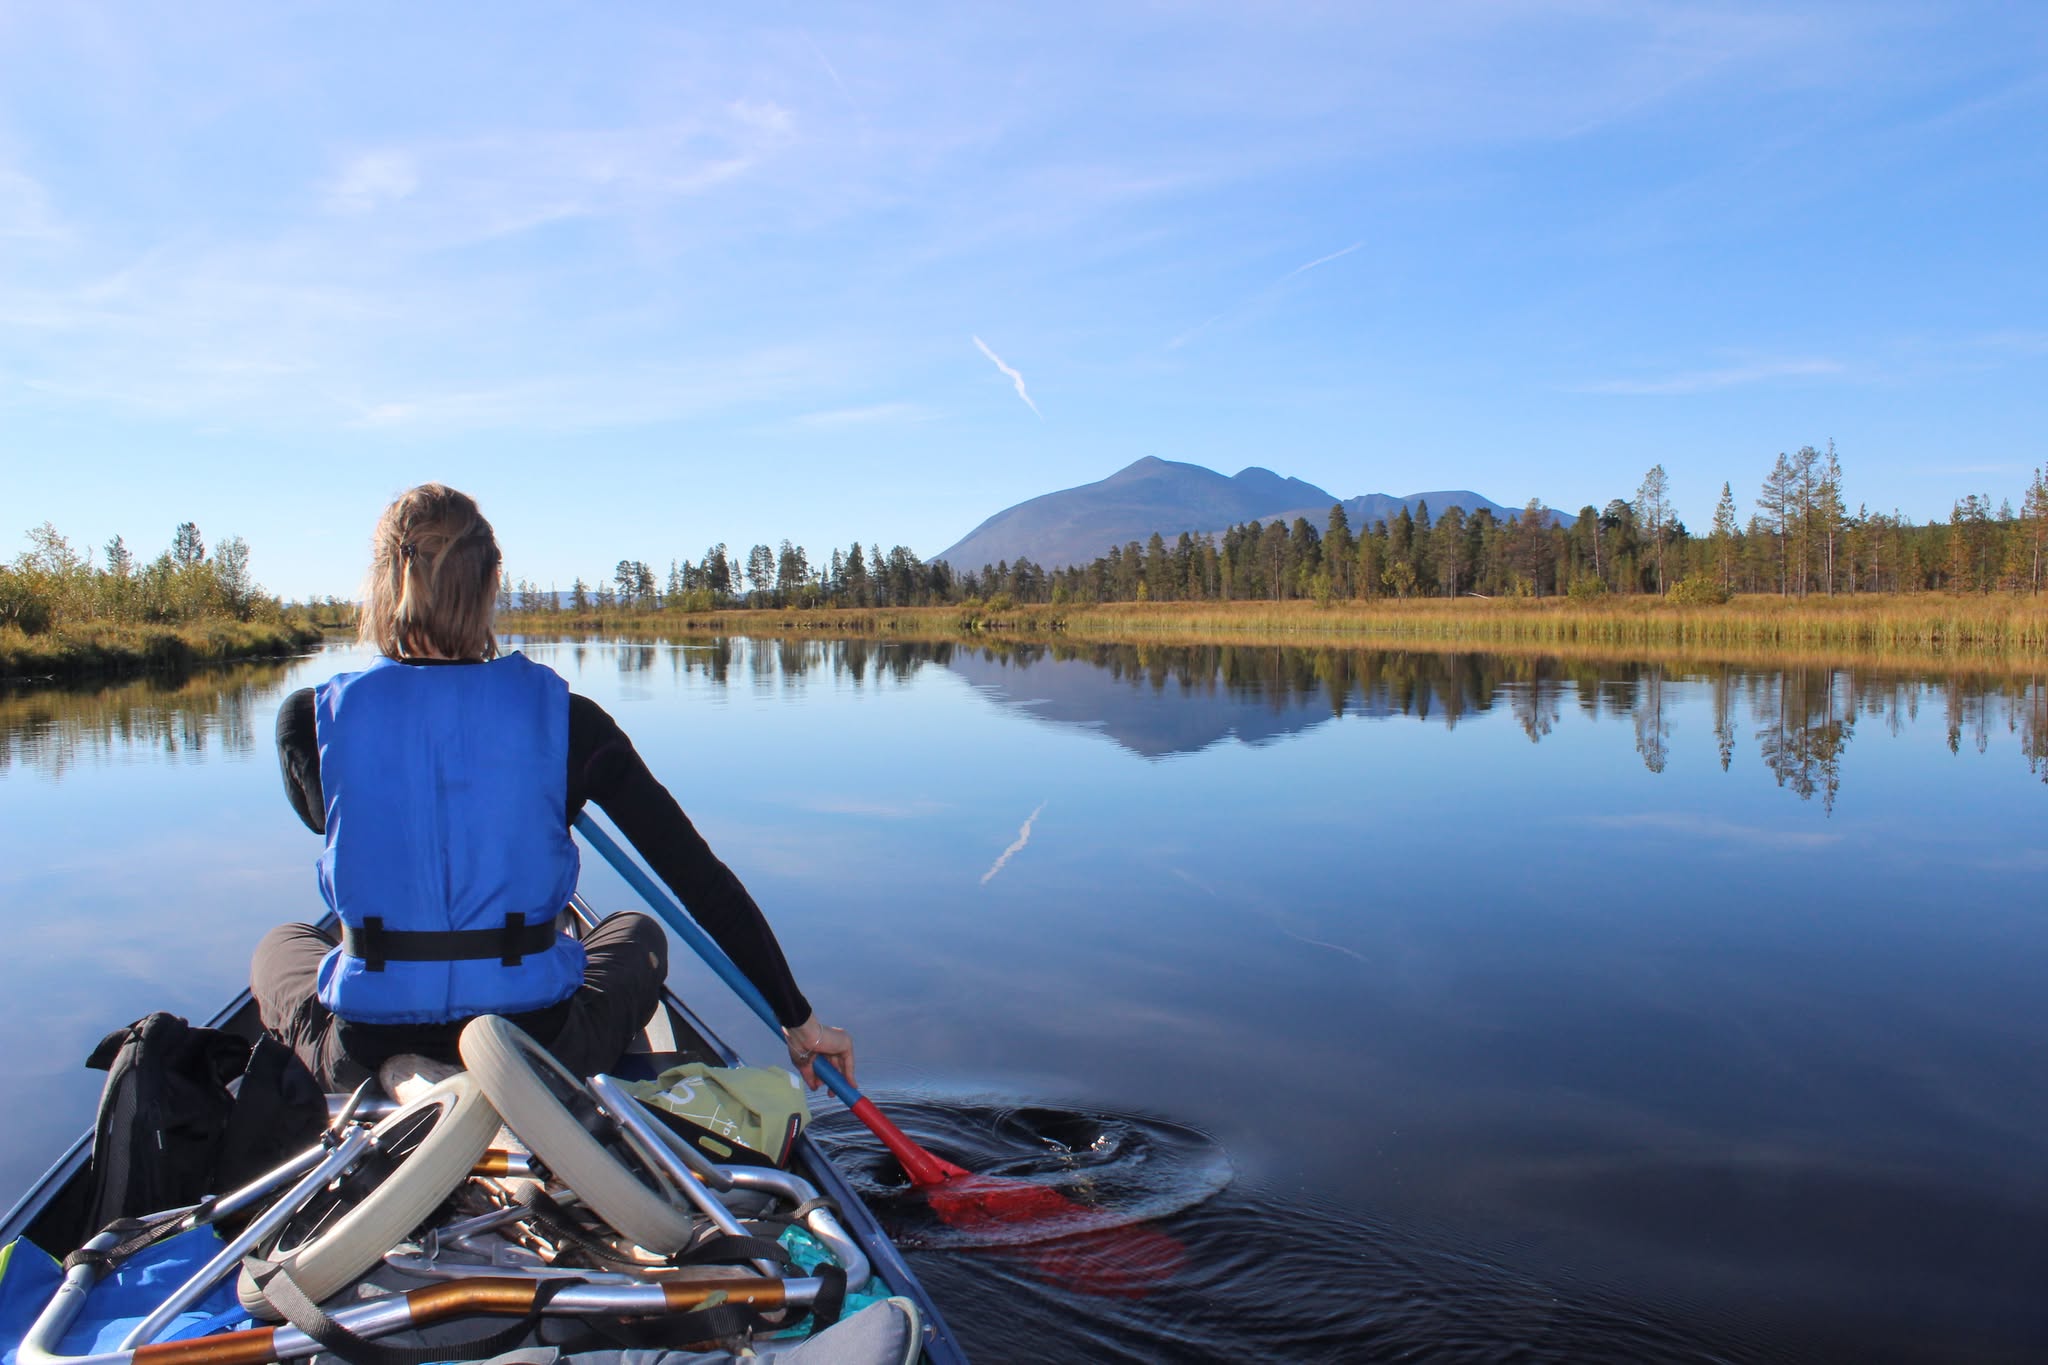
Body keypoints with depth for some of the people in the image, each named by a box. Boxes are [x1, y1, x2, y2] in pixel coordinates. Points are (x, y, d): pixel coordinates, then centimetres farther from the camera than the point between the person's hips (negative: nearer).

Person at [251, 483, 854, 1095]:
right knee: (637, 933, 31)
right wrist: (798, 1017, 0)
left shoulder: (312, 718, -8)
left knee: (281, 943, 33)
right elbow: (703, 880, -9)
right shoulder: (561, 717, -10)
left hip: (365, 1059, 1)